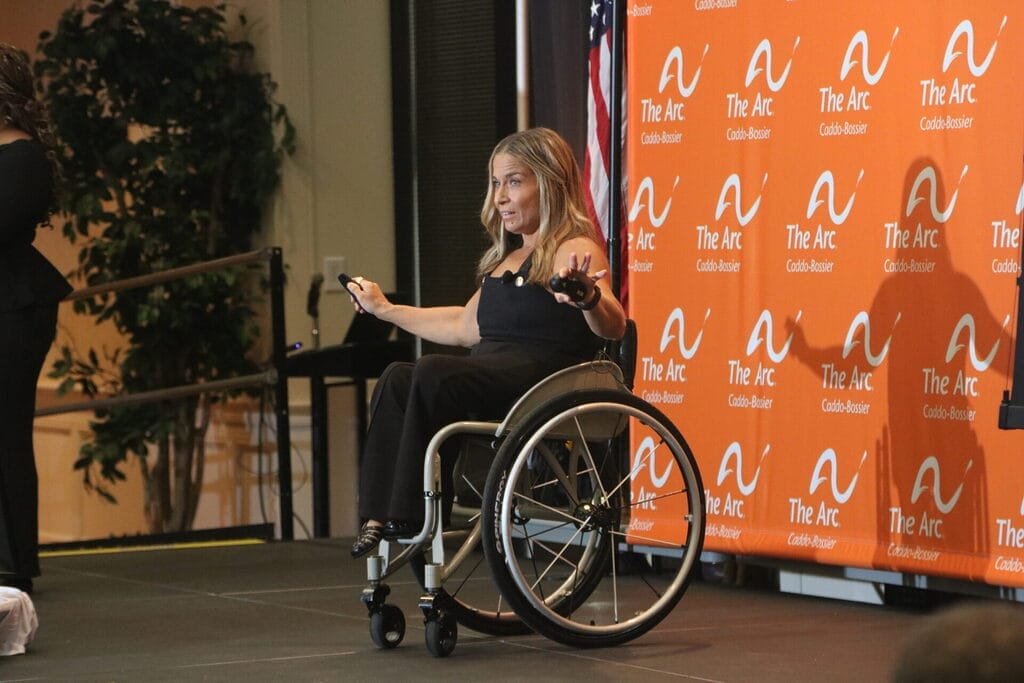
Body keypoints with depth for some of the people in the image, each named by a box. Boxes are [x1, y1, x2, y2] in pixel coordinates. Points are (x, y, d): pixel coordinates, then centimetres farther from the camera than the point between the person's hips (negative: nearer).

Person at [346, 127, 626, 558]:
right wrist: (386, 310, 46)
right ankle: (379, 518, -31)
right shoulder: (506, 258, 27)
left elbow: (614, 326, -20)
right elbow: (466, 326, 39)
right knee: (397, 379, -20)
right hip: (489, 384, 8)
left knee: (433, 373, -31)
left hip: (543, 383, -8)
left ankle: (408, 518, -29)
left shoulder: (573, 251, -2)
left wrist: (588, 296, -43)